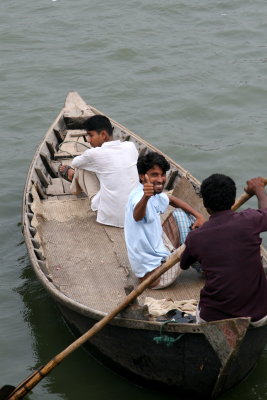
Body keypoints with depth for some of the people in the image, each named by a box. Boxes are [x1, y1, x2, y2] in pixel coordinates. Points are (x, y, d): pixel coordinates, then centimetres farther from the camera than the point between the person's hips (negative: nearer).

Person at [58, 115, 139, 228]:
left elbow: (75, 163, 10)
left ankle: (76, 186, 47)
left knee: (81, 168, 12)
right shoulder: (131, 146, -2)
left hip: (110, 217, -5)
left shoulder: (94, 154, -14)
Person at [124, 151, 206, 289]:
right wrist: (145, 197, -72)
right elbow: (137, 216, -50)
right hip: (151, 272, -10)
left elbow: (172, 200, 22)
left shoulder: (154, 193, 3)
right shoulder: (139, 196, -27)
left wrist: (198, 215, 6)